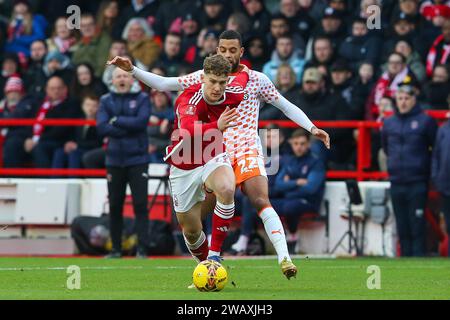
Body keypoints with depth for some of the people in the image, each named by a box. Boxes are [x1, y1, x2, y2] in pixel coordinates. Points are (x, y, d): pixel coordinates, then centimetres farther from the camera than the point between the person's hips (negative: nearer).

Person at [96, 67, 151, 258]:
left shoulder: (142, 98, 3)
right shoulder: (106, 100, 8)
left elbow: (141, 122, -13)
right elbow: (101, 128, -5)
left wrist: (116, 121, -9)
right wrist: (128, 128, -12)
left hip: (137, 159, -2)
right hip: (114, 160, 2)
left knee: (140, 205, -6)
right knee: (115, 206, 6)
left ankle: (142, 248, -6)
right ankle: (116, 248, 14)